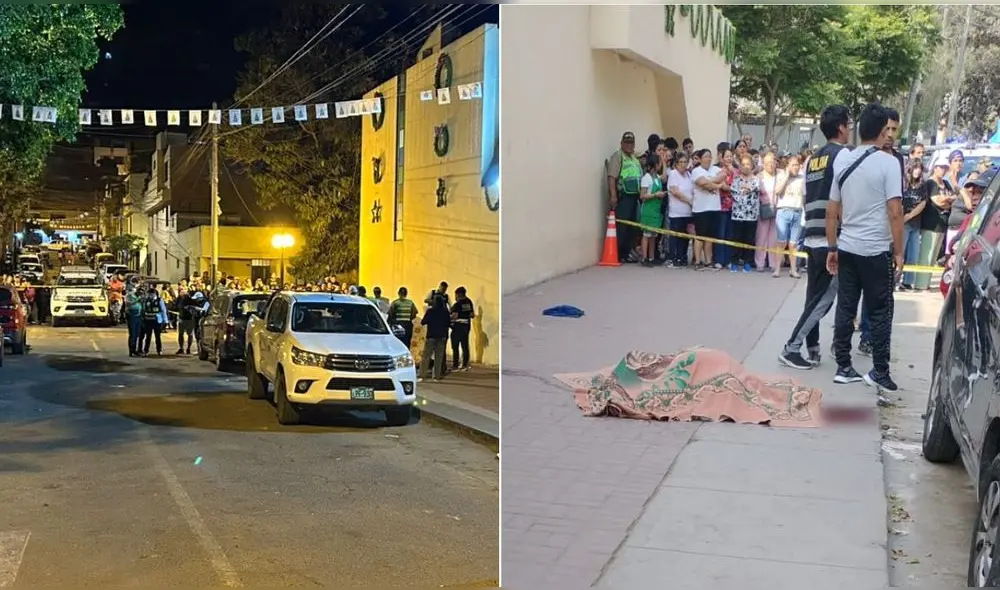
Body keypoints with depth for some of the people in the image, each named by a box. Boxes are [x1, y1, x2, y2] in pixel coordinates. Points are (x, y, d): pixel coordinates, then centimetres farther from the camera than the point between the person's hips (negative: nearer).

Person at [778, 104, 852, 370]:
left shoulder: (812, 159, 14)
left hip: (812, 237, 8)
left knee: (815, 297, 11)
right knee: (823, 299, -3)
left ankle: (812, 349, 13)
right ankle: (791, 348, -4)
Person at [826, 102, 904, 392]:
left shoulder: (842, 161, 6)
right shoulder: (888, 162, -10)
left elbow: (831, 211, 9)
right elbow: (895, 212, -14)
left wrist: (832, 248, 16)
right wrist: (898, 251, -6)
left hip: (847, 248, 5)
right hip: (876, 250, -5)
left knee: (845, 309, 9)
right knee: (880, 312, 4)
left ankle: (843, 368, 13)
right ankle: (880, 373, 8)